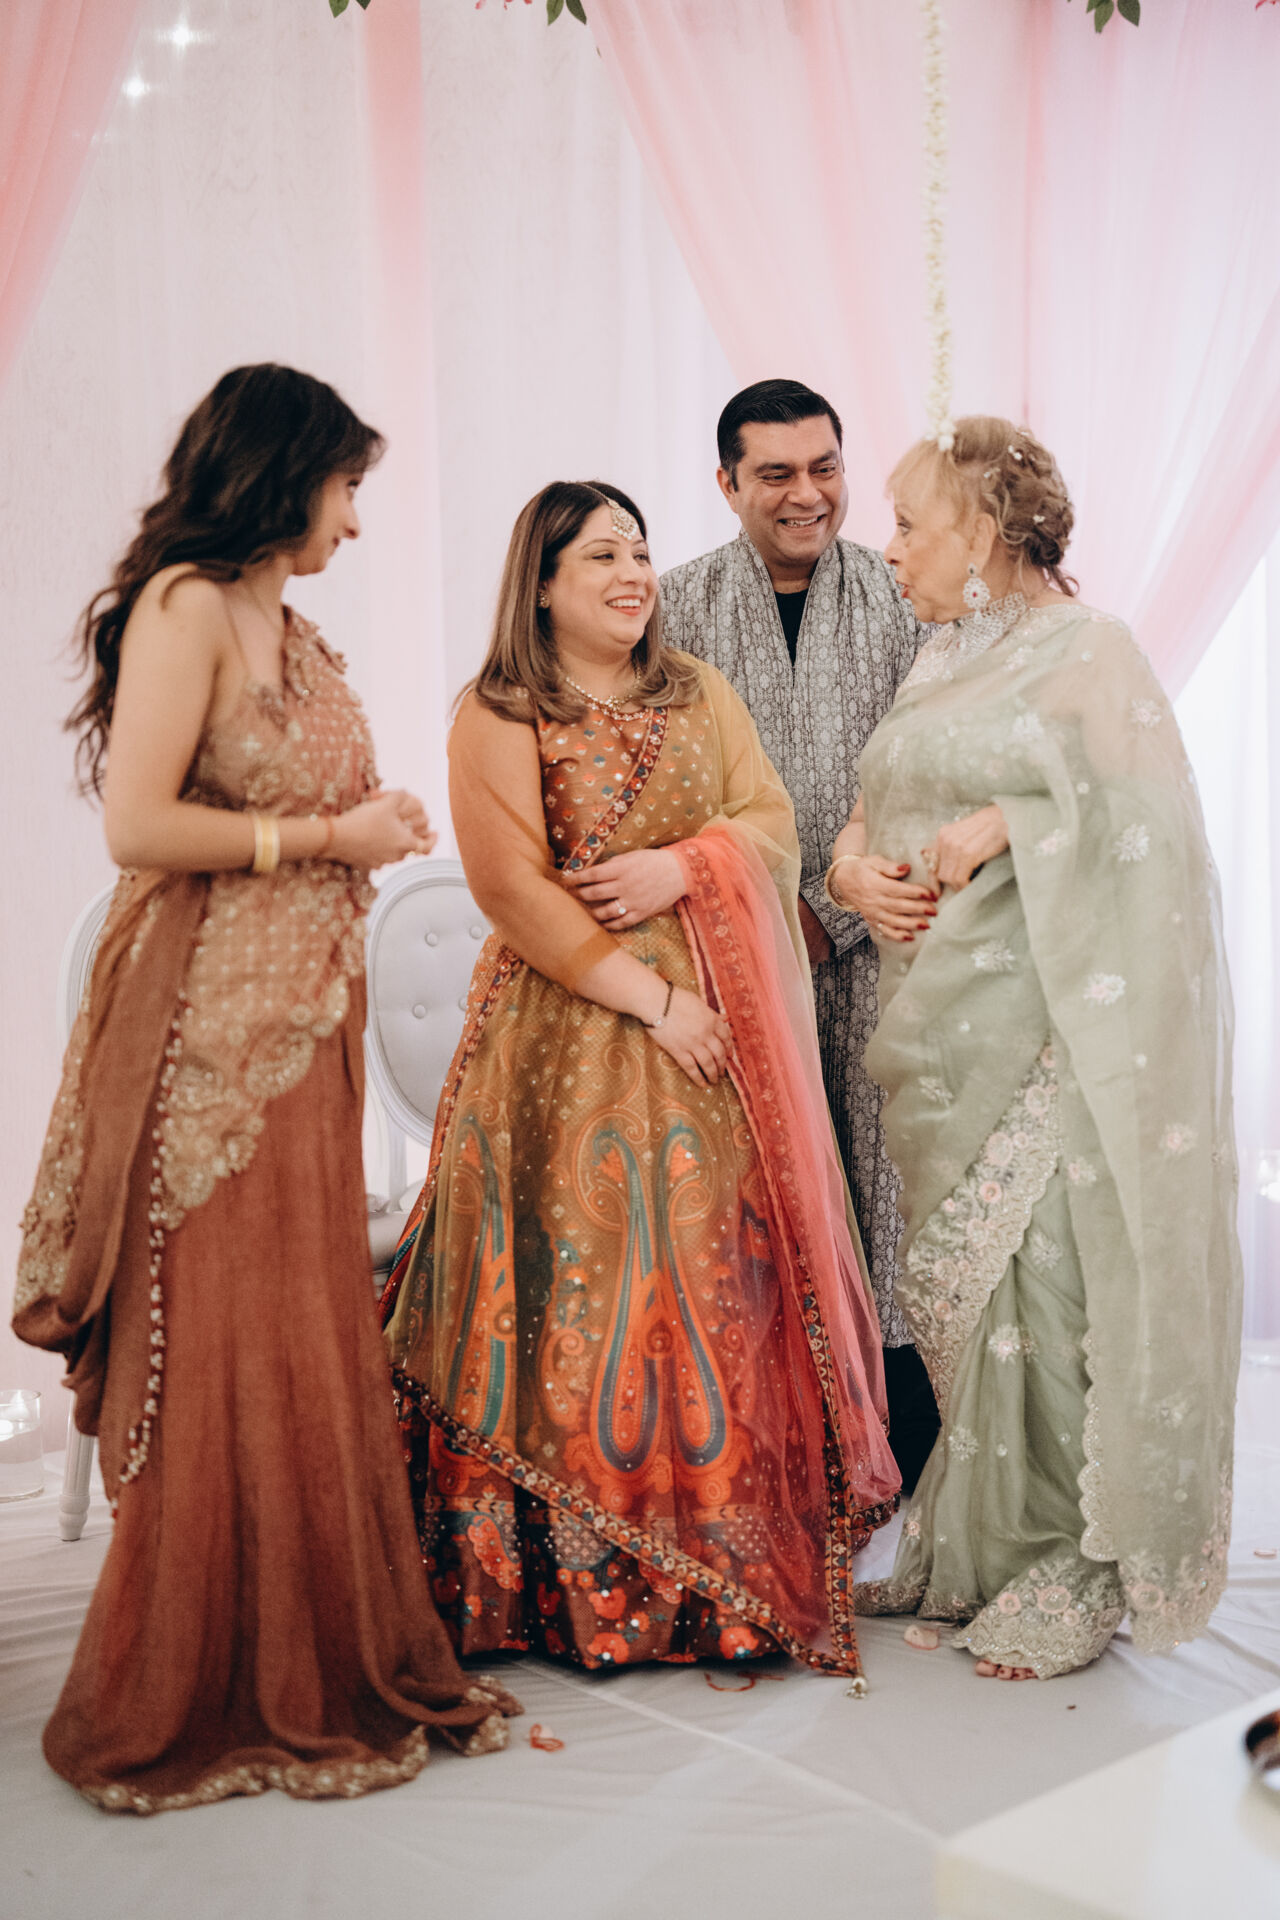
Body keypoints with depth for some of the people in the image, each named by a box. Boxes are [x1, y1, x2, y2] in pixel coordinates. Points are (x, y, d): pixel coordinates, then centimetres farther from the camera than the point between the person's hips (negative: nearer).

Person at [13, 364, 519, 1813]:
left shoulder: (283, 623, 18)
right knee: (224, 1355, -3)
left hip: (299, 1024, 9)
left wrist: (371, 827, 8)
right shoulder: (182, 607, -9)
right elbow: (137, 826, -17)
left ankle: (322, 1666, 20)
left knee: (310, 1342, 10)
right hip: (209, 1029, -8)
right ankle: (205, 1702, 11)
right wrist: (327, 838, -11)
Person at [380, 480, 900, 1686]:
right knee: (588, 1278, -5)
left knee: (719, 1270, 4)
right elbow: (513, 890, -11)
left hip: (717, 1025, 5)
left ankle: (727, 1555, 15)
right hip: (571, 1032, -4)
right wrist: (648, 996, -14)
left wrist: (683, 866, -12)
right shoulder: (497, 718, -2)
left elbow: (773, 825, 9)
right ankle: (587, 1577, 5)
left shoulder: (699, 695, 15)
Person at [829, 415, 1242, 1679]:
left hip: (1045, 1033, -8)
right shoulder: (938, 668, 19)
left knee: (1043, 1287, -7)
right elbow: (875, 809, 20)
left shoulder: (1086, 654, -5)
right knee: (956, 1293, 12)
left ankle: (1073, 1574, 8)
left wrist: (1004, 830, -17)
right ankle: (971, 1550, 25)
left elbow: (1141, 821, -14)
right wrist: (854, 863, 0)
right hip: (941, 1040, 8)